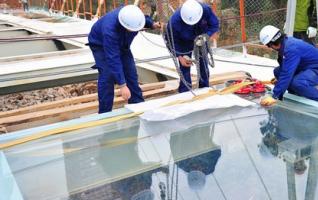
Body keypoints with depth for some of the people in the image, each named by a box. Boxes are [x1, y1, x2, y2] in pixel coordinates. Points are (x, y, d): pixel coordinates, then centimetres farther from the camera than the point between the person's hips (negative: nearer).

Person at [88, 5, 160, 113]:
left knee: (131, 72, 2)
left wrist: (152, 24, -17)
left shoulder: (133, 15, -29)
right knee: (107, 76, -18)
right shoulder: (110, 30, -45)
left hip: (121, 43, 6)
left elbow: (143, 18, 1)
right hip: (100, 44, -5)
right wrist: (122, 85, -46)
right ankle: (105, 113, -6)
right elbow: (113, 59, -45)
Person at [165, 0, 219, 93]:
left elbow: (214, 25, -18)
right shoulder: (174, 21, -38)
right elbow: (172, 40, -24)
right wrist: (180, 57, -30)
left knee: (203, 66, 10)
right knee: (185, 67, -7)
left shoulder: (206, 9, -34)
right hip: (183, 43, -2)